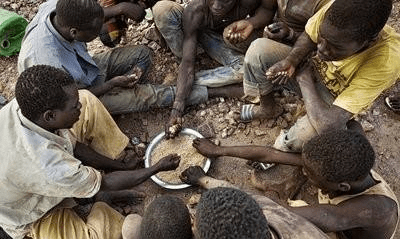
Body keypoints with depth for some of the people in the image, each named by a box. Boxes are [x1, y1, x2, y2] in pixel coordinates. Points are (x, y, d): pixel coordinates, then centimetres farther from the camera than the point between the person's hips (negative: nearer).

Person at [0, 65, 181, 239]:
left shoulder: (26, 105, -24)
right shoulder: (49, 169, -44)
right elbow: (104, 184, -24)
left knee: (88, 100, -3)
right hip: (33, 218, -7)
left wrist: (121, 166, -3)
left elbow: (72, 145, -9)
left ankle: (121, 167, 6)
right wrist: (157, 168, -14)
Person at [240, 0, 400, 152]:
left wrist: (304, 79, -27)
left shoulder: (385, 64, -38)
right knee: (258, 48, -16)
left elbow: (328, 124, -40)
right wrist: (291, 60, -24)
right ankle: (267, 107, 10)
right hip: (312, 70, 5)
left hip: (337, 100, -4)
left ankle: (280, 148, -3)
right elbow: (308, 37, -4)